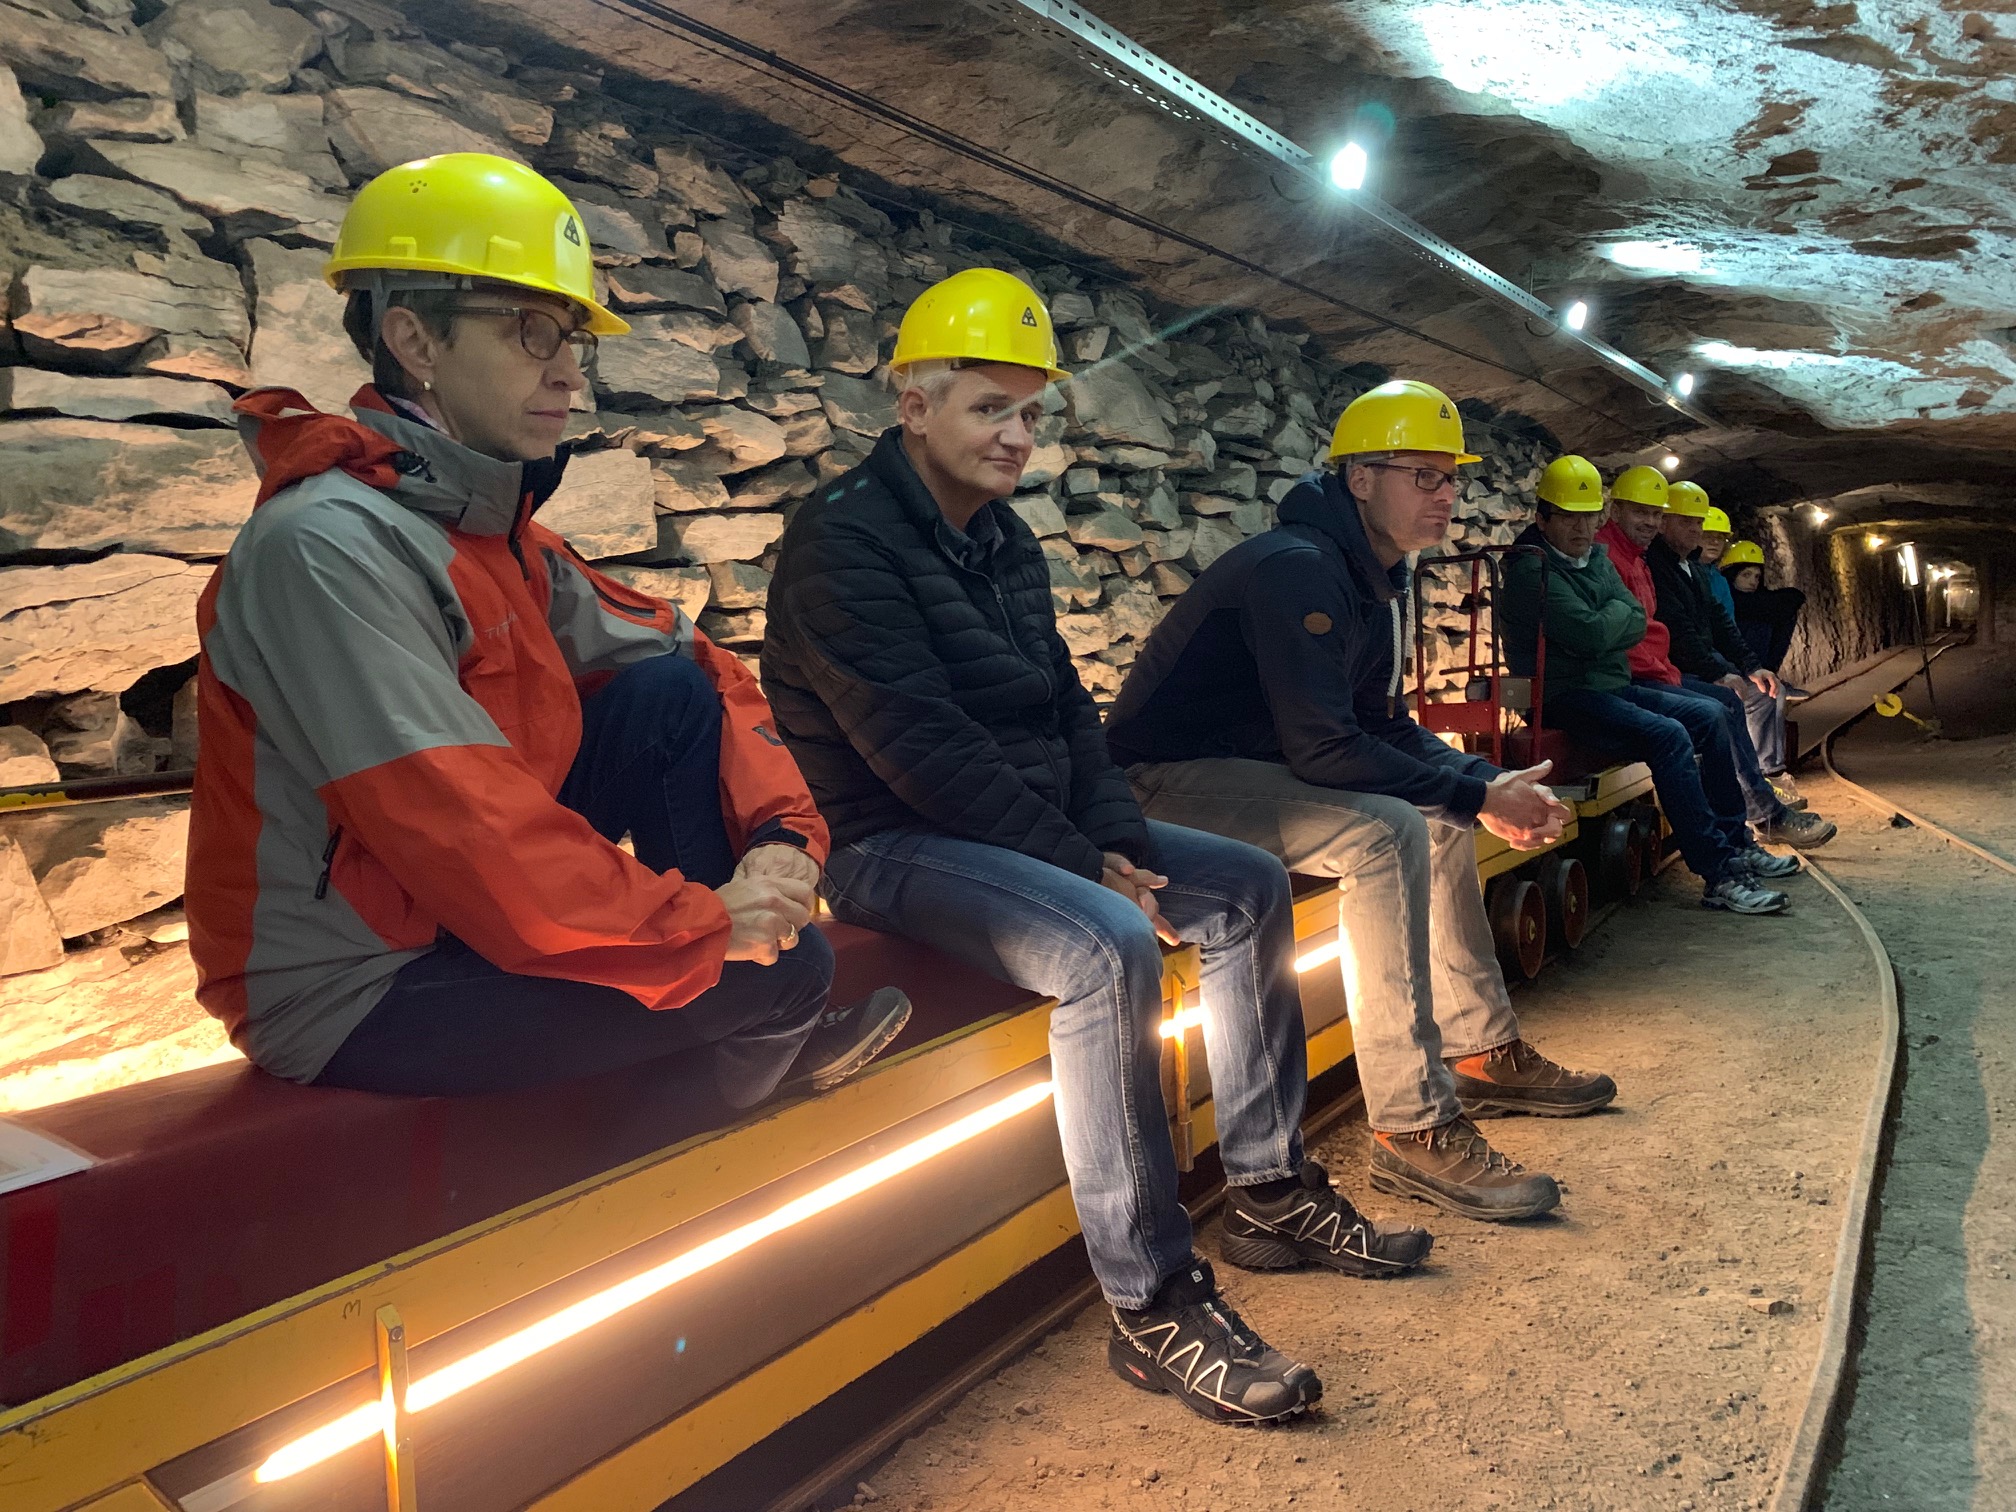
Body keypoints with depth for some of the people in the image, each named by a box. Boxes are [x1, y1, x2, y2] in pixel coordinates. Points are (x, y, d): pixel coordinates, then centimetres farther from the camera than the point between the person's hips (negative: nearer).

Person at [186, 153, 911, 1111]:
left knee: (672, 693, -4)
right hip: (350, 996, -8)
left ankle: (760, 1030, 4)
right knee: (786, 967, -14)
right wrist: (703, 924, -22)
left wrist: (783, 830, -9)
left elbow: (692, 659, 6)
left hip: (466, 910, 9)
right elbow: (456, 823, -30)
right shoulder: (329, 542, -23)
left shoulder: (495, 528, 6)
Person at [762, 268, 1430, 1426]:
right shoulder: (845, 540, -13)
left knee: (1251, 886, 6)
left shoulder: (1005, 542, 15)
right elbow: (918, 749, -22)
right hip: (894, 844, -9)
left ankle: (1270, 1190, 14)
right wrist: (1082, 862, -20)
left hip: (1032, 823, 10)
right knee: (1109, 944, -33)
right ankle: (1153, 1307, -22)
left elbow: (1067, 706, 13)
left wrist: (1123, 841, -4)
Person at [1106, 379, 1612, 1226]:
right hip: (1165, 783, -10)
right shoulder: (1299, 568, -21)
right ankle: (1416, 1131, -22)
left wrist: (1488, 785, -3)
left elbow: (1380, 721, 13)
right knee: (1386, 832, -28)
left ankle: (1482, 1052, 22)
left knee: (1440, 814, 14)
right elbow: (1324, 749, -27)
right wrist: (1478, 795, -21)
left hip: (1252, 767, 11)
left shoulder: (1376, 576, 11)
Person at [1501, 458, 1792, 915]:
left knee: (1708, 717, 6)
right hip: (1562, 695, -10)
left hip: (1611, 685, 10)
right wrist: (1620, 612, -2)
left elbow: (1637, 623, 6)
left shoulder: (1597, 557, 16)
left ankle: (1735, 842, 15)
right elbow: (1590, 634, -21)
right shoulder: (1532, 566, -13)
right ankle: (1718, 875, -25)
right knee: (1668, 735, -26)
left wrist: (1604, 624, -13)